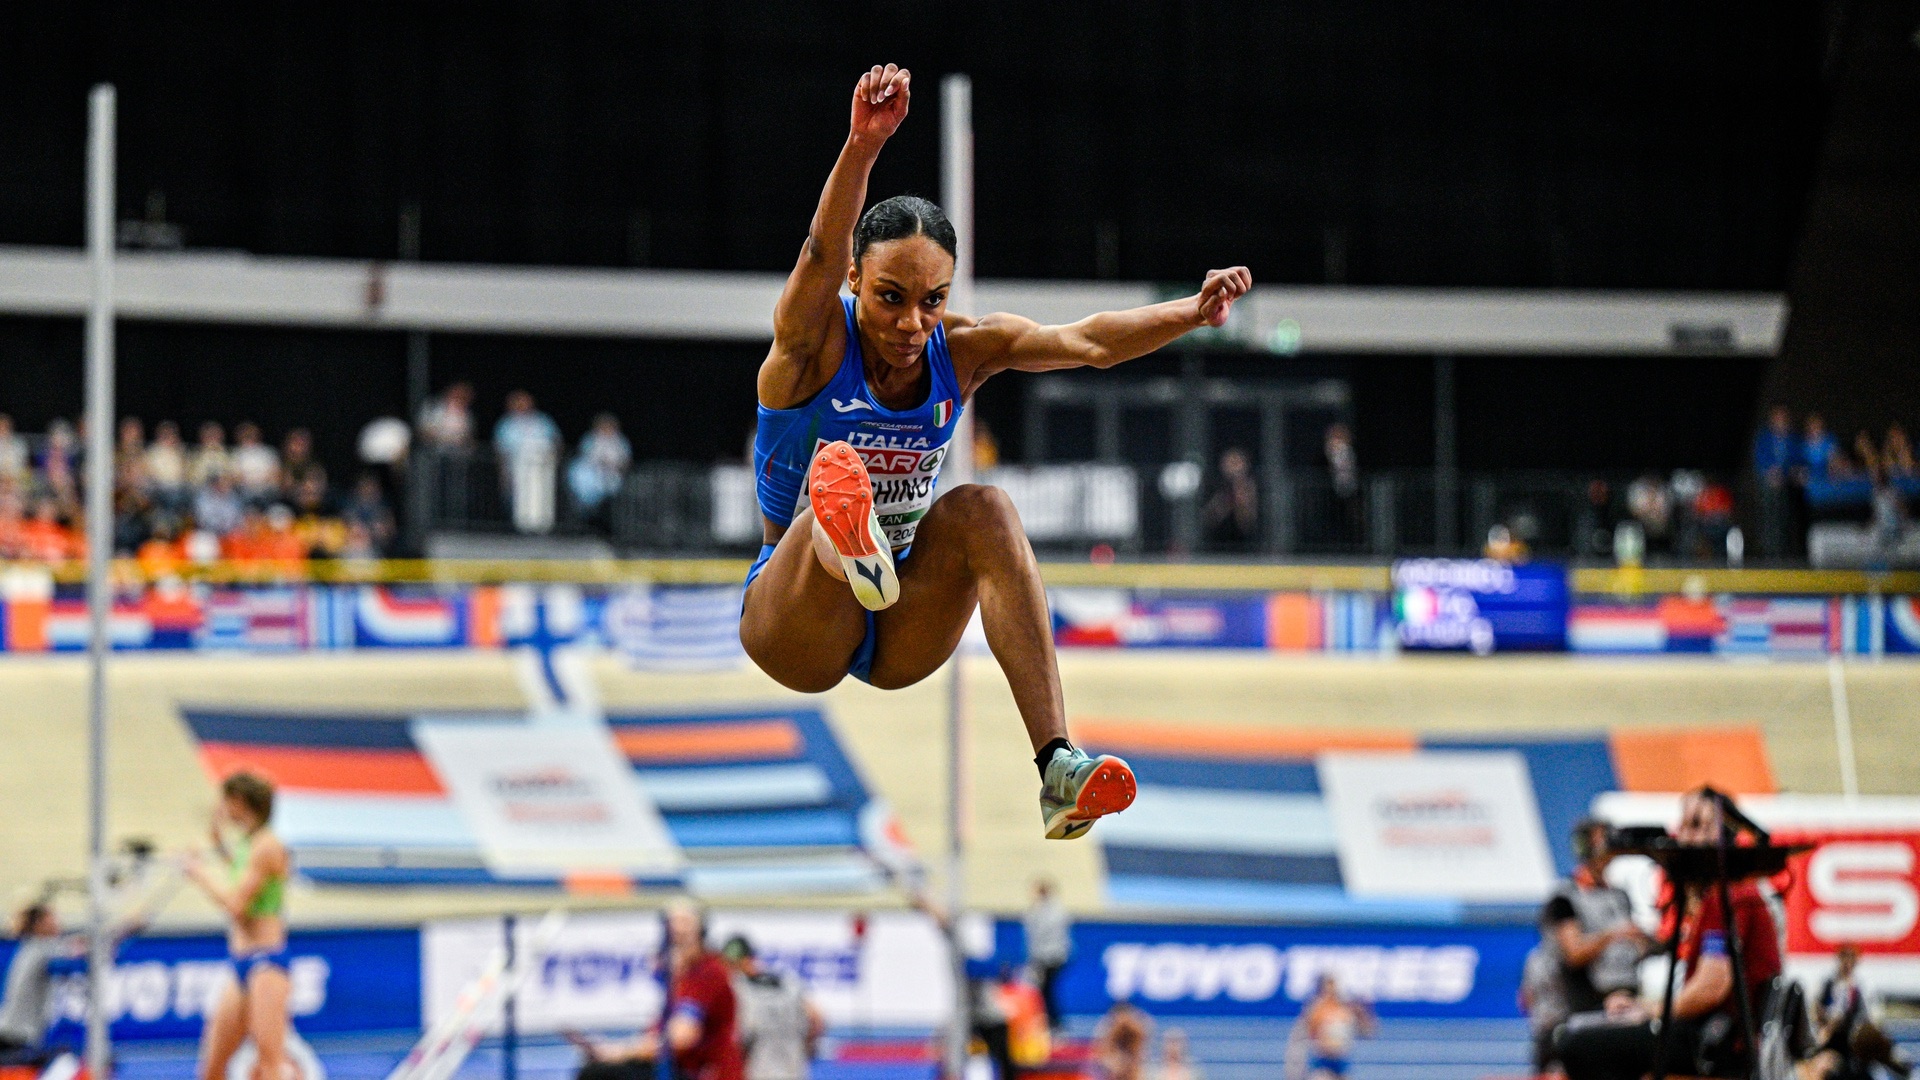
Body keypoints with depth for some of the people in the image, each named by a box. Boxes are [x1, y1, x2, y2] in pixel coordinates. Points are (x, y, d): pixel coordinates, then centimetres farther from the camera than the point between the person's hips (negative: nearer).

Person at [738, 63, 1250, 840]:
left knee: (979, 508, -26)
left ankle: (1057, 771, -36)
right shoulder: (815, 343, -15)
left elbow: (1089, 342, -16)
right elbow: (821, 254, -36)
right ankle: (849, 541, -73)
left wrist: (1193, 312, -35)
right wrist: (862, 148, -56)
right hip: (792, 626, -4)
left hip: (898, 640, 4)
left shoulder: (960, 350, -3)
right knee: (839, 476, -31)